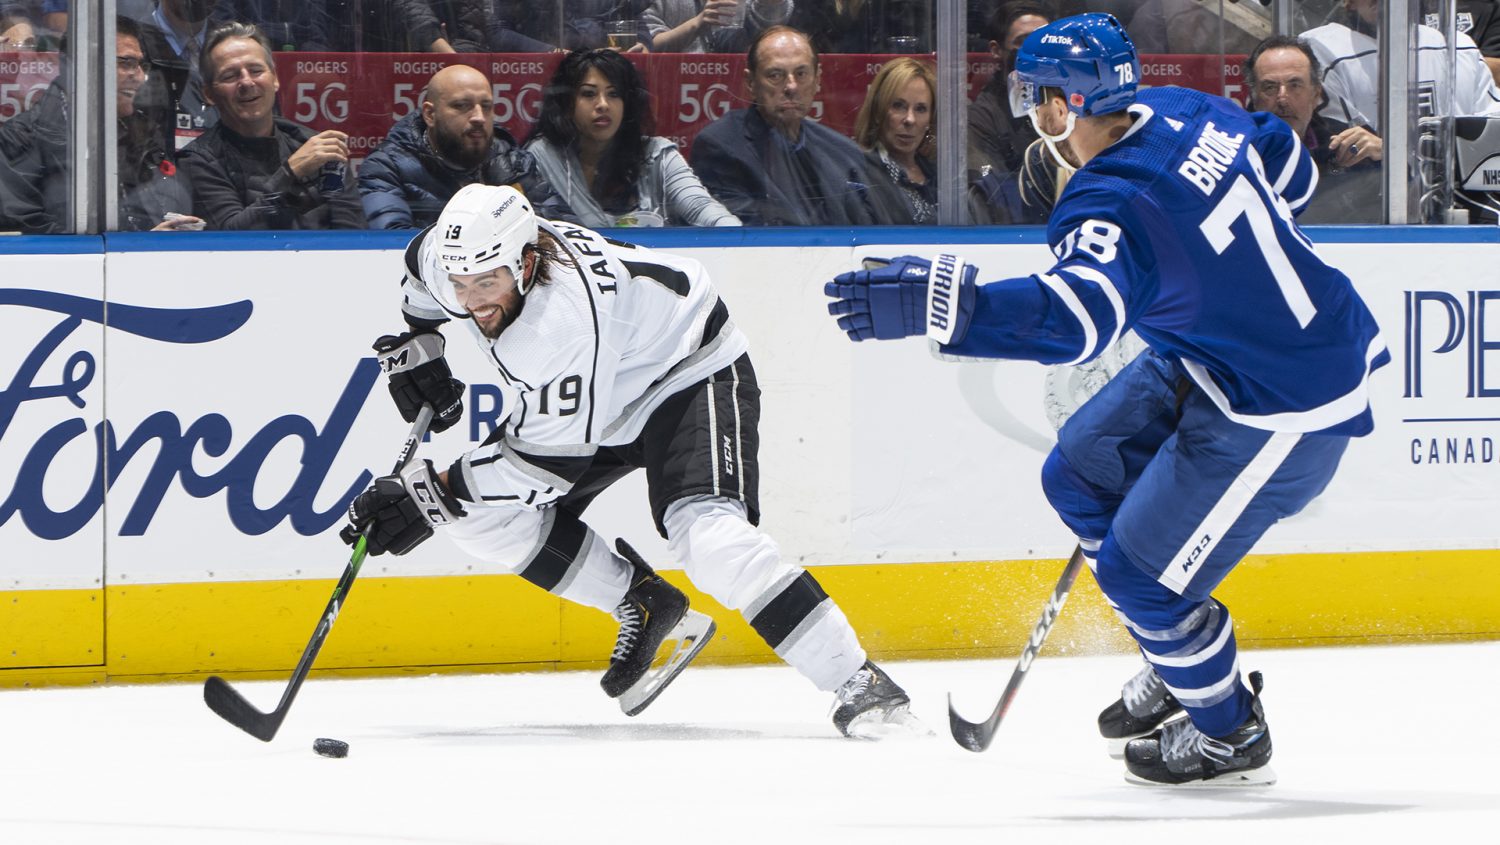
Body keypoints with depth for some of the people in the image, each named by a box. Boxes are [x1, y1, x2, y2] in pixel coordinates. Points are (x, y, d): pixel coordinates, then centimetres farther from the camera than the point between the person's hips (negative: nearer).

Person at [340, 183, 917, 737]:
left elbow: (550, 460, -36)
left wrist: (429, 493, -33)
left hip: (692, 377, -9)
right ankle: (640, 605, 13)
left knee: (708, 537, -30)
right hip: (603, 401, 9)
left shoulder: (566, 316, -40)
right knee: (483, 514, -4)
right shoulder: (454, 256, -17)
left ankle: (855, 681, -26)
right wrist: (414, 345, 3)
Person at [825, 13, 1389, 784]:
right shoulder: (1183, 113, -4)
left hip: (1280, 411, -10)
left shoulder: (1112, 207, -30)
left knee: (1140, 570, -2)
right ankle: (1181, 661, 32)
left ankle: (1229, 735, 22)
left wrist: (936, 304, -54)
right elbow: (1288, 168, 13)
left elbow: (1077, 313, -49)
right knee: (1080, 474, 14)